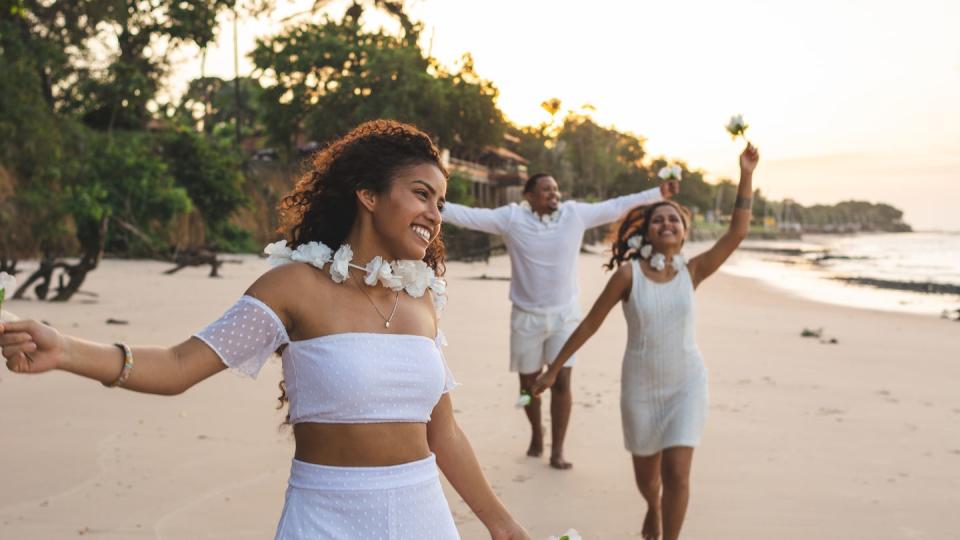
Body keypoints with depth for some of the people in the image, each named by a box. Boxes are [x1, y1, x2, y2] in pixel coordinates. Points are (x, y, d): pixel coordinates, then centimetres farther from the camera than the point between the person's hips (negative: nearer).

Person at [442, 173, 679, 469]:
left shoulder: (576, 213, -2)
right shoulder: (511, 218, -9)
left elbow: (617, 206, 4)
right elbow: (467, 215, -12)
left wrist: (659, 192, 4)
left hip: (565, 314, 1)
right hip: (526, 316, 0)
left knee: (562, 382, -4)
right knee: (529, 383, 12)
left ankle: (557, 451, 6)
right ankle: (536, 432, 38)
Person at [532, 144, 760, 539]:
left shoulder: (691, 272, -6)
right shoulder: (628, 274, -12)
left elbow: (737, 232, -15)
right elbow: (590, 323, -6)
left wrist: (746, 175, -21)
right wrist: (553, 369, -3)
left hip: (687, 383, 0)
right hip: (640, 386, 0)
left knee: (677, 473, -11)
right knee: (646, 474, 16)